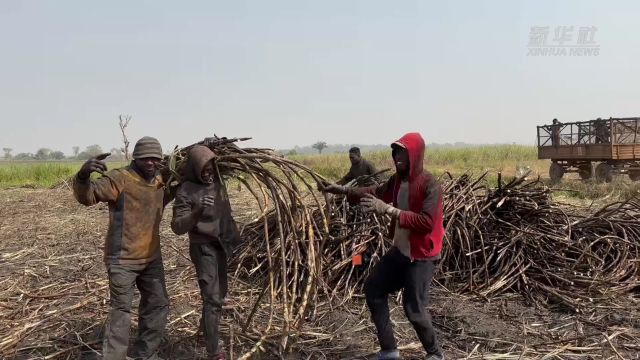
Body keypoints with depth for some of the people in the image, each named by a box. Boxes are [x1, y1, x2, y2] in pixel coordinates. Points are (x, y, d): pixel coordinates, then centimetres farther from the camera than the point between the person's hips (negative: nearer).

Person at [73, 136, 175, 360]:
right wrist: (83, 176, -49)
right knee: (121, 310, -2)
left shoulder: (159, 182, 7)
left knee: (158, 305, 17)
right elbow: (87, 196, -28)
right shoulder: (120, 178, -15)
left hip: (152, 257, 8)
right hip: (123, 259, -7)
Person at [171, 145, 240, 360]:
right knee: (212, 298, -11)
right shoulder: (186, 191, -16)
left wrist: (233, 235, 18)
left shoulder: (217, 181, 2)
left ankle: (206, 327, 40)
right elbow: (178, 227, -21)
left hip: (222, 245, 7)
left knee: (220, 293, 17)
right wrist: (197, 212, -36)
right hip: (203, 247, -7)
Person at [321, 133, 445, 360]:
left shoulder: (430, 185, -21)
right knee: (373, 288, 12)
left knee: (414, 309, -5)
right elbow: (377, 192, 19)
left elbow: (427, 222, -31)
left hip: (422, 257, -8)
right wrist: (344, 190, 10)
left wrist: (389, 210, -34)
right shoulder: (397, 179, 2)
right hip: (399, 250, 9)